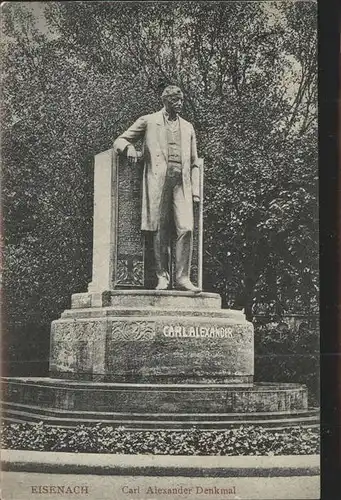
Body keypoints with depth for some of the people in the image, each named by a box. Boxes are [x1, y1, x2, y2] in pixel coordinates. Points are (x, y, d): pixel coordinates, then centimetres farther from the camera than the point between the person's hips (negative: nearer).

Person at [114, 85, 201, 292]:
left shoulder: (188, 127, 21)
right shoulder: (148, 121, 11)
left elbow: (194, 163, 20)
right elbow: (120, 140, 12)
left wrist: (196, 190, 9)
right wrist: (129, 147, -13)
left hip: (182, 182, 2)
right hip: (158, 181, -2)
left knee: (186, 229, -11)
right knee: (160, 231, -3)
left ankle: (182, 277, -7)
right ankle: (162, 276, 5)